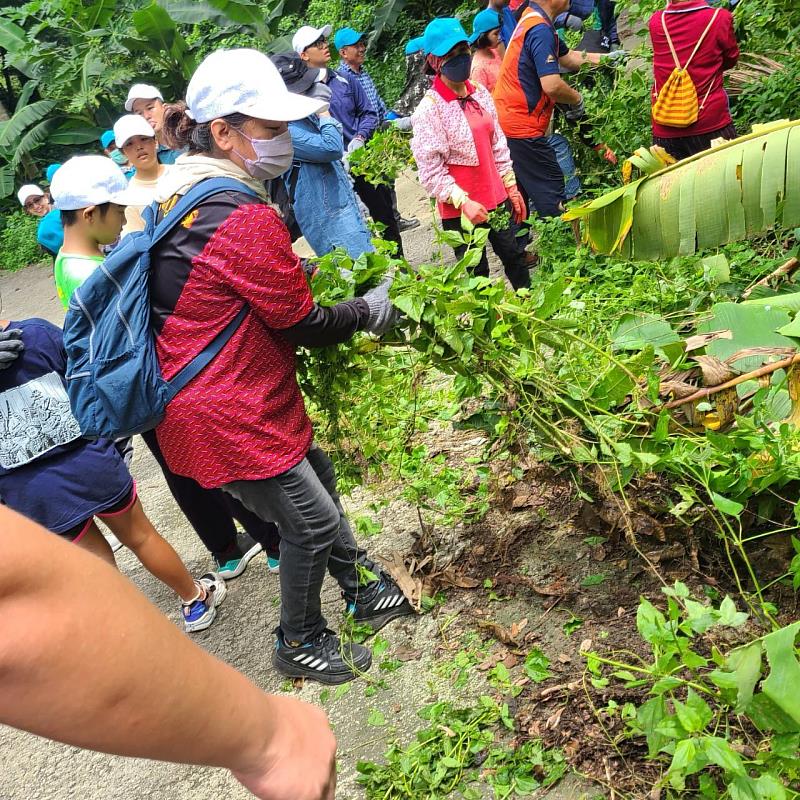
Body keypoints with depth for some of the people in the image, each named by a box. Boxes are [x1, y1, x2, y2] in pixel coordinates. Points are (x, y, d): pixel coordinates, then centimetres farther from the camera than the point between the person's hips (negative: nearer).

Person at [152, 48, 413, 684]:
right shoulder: (246, 220, -25)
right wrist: (370, 310, 0)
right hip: (229, 418, -10)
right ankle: (301, 644, 29)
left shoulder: (182, 196, 6)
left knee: (317, 474, 22)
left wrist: (292, 262, 9)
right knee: (312, 523, 5)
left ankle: (364, 591, 40)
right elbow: (303, 327, -16)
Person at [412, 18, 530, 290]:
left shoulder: (481, 94, 5)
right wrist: (464, 202, -24)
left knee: (514, 258, 19)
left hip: (497, 199, 6)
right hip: (461, 210, -6)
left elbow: (498, 145, 13)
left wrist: (511, 187, 13)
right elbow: (430, 170, -17)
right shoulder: (429, 109, -14)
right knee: (477, 276, 6)